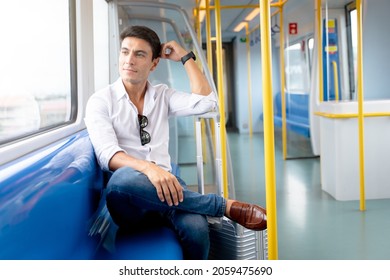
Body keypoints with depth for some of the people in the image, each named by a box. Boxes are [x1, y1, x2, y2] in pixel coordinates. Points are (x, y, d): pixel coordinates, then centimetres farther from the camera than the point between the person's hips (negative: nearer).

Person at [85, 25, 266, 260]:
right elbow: (107, 154, -12)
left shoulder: (163, 95, 16)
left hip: (164, 186, 2)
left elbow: (206, 102, -2)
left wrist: (185, 57, 6)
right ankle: (226, 206, -26)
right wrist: (148, 168, -31)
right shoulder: (101, 101, 4)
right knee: (125, 177, -40)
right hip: (128, 196, -2)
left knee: (196, 228, -33)